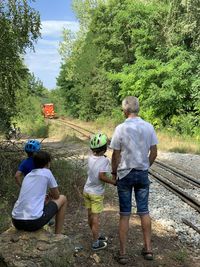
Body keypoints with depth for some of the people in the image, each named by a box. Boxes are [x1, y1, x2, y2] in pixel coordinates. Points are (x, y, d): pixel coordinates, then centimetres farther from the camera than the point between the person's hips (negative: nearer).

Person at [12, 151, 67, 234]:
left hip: (16, 222, 7)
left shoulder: (27, 176, 17)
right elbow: (56, 196, 10)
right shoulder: (46, 172, 1)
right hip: (34, 221, -7)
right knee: (62, 199, 14)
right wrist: (51, 193, 33)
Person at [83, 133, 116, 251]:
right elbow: (102, 176, -26)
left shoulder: (90, 158, -1)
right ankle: (96, 243, 11)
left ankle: (97, 235, 36)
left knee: (90, 216, 16)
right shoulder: (105, 160, -19)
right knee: (96, 217, 2)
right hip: (97, 193, -6)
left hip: (87, 190, 6)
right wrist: (114, 182, -14)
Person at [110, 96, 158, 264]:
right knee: (144, 211, 15)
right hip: (142, 174, 3)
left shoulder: (121, 128, -13)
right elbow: (154, 153, 2)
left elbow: (116, 155, -8)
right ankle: (148, 249, 24)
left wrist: (114, 172, 8)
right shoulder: (149, 127, -3)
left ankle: (123, 253, 15)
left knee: (125, 214, 7)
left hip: (125, 174, -2)